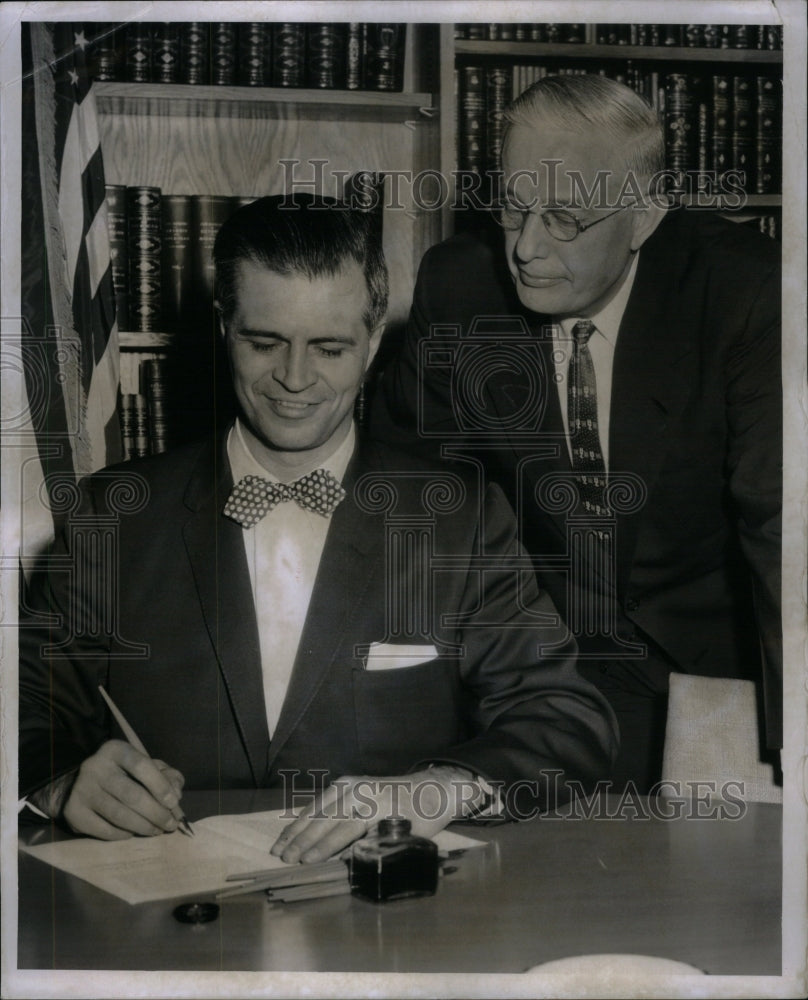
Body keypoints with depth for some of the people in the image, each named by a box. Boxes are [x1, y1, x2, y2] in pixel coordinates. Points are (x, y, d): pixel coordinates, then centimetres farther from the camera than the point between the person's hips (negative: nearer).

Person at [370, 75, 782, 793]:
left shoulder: (742, 289, -18)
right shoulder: (457, 283, -8)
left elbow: (777, 514, -22)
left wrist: (798, 740, -29)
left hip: (711, 643, -1)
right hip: (539, 645, 2)